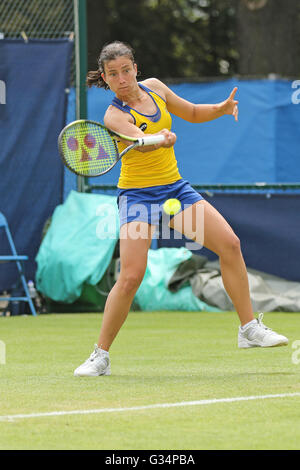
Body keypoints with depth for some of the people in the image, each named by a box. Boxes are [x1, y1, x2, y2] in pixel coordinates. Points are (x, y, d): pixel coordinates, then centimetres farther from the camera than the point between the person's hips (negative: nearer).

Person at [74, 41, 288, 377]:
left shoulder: (154, 87, 4)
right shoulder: (115, 115, -15)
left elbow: (192, 113, 19)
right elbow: (139, 141, -35)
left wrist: (221, 109, -1)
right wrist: (161, 139, -57)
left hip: (175, 188, 6)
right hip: (138, 194, -6)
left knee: (229, 244, -6)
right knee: (131, 276, -19)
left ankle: (249, 329, 5)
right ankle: (100, 356, -6)